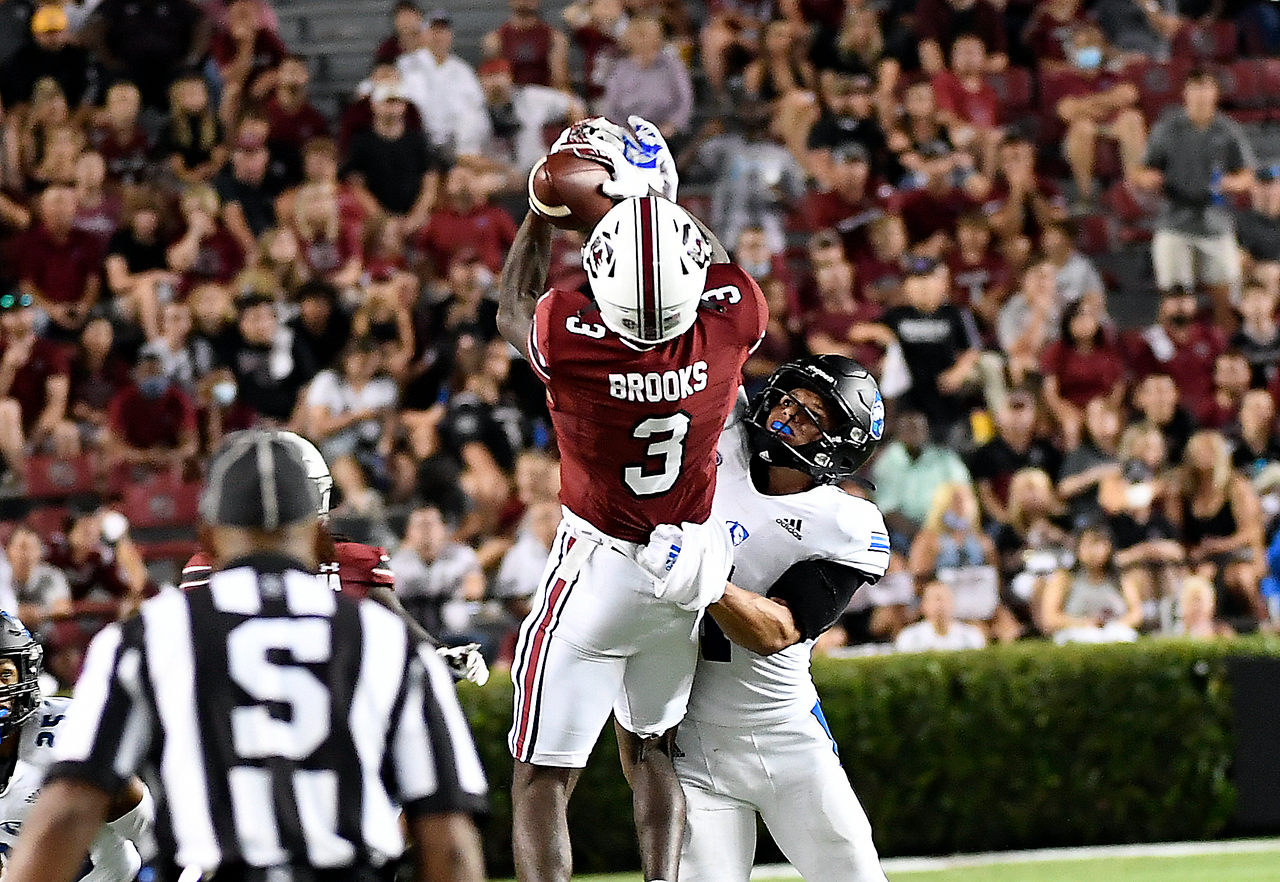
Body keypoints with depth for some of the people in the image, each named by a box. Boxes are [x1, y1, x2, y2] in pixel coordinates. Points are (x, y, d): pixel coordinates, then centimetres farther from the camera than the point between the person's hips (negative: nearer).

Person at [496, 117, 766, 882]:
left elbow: (514, 308, -1)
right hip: (693, 562, 4)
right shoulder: (733, 325, -22)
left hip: (600, 570, -4)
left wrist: (544, 209, 10)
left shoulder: (569, 340, -28)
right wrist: (664, 199, 14)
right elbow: (726, 270, 7)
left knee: (545, 775, 3)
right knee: (651, 746, 24)